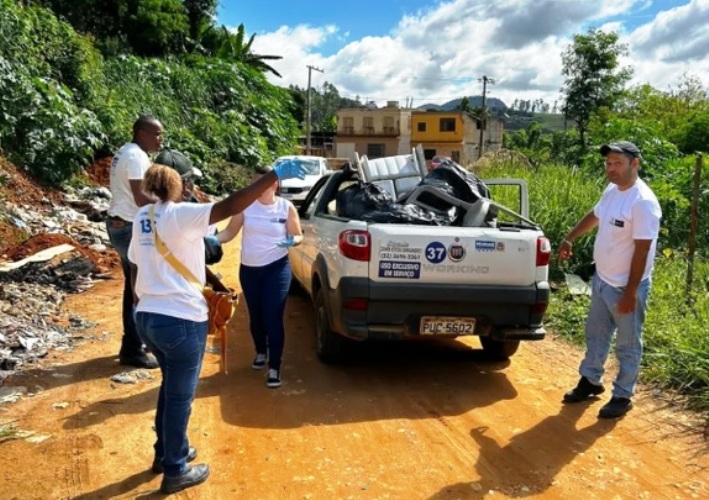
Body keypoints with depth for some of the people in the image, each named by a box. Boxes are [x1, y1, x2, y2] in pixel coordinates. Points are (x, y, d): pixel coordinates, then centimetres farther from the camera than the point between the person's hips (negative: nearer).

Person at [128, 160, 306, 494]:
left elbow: (135, 267, 15)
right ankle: (175, 472, 20)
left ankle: (166, 453, 40)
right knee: (180, 395, 7)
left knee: (171, 386, 26)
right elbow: (230, 207, -30)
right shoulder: (180, 214, -18)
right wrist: (274, 176, -29)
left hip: (148, 317, 8)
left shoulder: (142, 217, 7)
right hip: (181, 320, -8)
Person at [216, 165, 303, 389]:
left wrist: (291, 241, -21)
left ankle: (274, 368, 2)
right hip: (249, 269, 3)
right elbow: (230, 231, 0)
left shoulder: (286, 208, -6)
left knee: (273, 317, -7)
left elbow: (298, 236, 2)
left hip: (277, 269, -3)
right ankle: (260, 352, 42)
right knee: (255, 315, 16)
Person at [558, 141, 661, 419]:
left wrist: (630, 292, -22)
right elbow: (594, 216, 22)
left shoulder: (643, 202, -24)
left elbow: (641, 251, -24)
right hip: (601, 280, 8)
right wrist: (570, 238, 27)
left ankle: (623, 396, 24)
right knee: (596, 335, 21)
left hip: (625, 287, -8)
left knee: (627, 345, 9)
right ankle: (590, 380, 38)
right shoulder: (611, 191, 1)